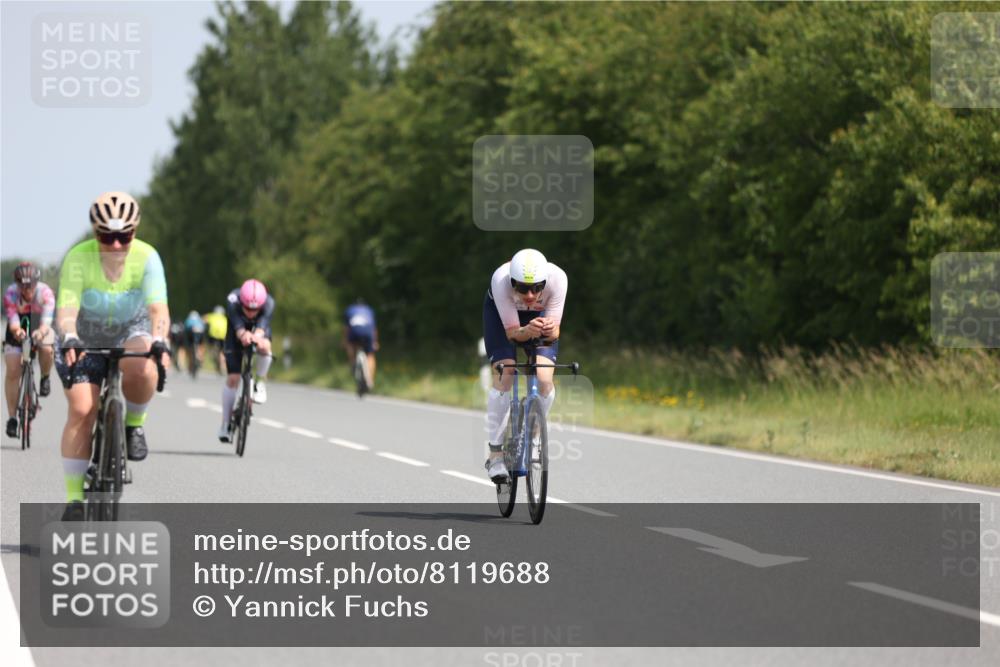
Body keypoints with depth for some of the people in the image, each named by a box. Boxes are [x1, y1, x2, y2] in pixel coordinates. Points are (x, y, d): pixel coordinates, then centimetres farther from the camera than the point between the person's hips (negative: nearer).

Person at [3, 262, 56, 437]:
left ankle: (45, 378, 0)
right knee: (12, 372, -12)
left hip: (40, 327, 0)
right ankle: (12, 417, -4)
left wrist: (41, 332, -61)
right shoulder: (10, 294, -28)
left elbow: (46, 322, -38)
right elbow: (13, 322, -35)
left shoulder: (45, 292, -29)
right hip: (18, 329, 0)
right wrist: (17, 331, -58)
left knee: (47, 349, -33)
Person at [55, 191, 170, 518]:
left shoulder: (147, 257, -24)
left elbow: (158, 308, -34)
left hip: (130, 331, 0)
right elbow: (66, 309, -35)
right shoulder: (78, 258, -26)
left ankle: (134, 424, -4)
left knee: (141, 369, -35)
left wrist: (159, 342, -53)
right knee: (81, 410, -15)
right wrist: (68, 340, -56)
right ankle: (74, 498, -7)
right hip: (86, 337, 0)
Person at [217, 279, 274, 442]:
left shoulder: (269, 303, -36)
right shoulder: (233, 301, -38)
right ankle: (226, 423, 5)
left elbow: (262, 324, -50)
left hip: (259, 329, 1)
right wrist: (243, 334, -74)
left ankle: (260, 383, -9)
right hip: (236, 331, -1)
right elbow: (237, 325, -51)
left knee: (264, 346, -36)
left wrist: (257, 336, -73)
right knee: (232, 378, -9)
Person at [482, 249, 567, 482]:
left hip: (541, 314, 1)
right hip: (501, 313, -1)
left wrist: (550, 331, -55)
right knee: (504, 377, -19)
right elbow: (512, 332, -33)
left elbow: (554, 333, -31)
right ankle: (495, 454, -8)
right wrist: (528, 331, -55)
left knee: (544, 380, -17)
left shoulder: (557, 278, -38)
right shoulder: (501, 279, -40)